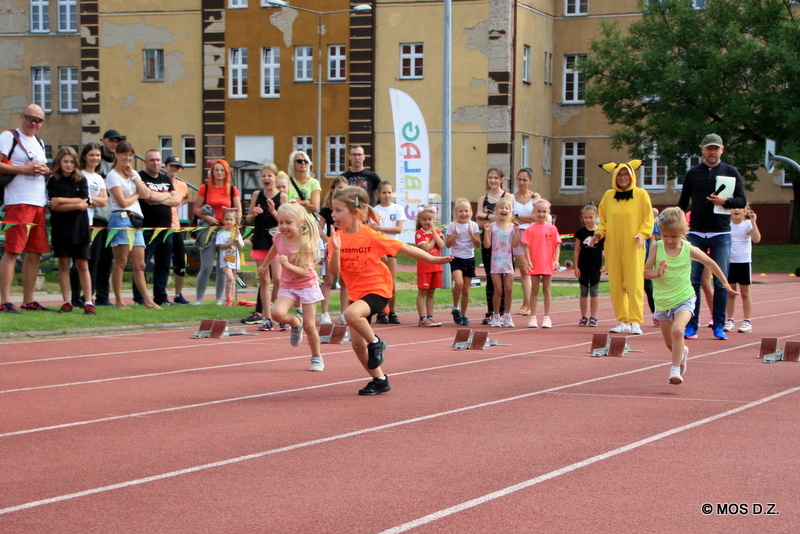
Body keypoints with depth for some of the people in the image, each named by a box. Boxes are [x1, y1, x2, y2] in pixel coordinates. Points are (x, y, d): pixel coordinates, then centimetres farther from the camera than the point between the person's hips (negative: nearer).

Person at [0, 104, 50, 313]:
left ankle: (28, 300, 15)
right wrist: (24, 169, -16)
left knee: (35, 253, 8)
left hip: (39, 203, 8)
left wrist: (46, 170, 7)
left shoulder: (39, 143, 22)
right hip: (18, 202, -8)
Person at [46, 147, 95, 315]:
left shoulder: (81, 180, 6)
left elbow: (84, 202, -5)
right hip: (60, 227, 0)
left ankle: (88, 302, -1)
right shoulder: (53, 181, 3)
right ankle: (67, 302, 5)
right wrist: (76, 205, -12)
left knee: (82, 265, -1)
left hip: (79, 227, 0)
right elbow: (54, 205, -7)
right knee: (63, 264, 0)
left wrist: (62, 200, -8)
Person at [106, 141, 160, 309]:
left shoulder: (134, 174, 19)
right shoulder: (113, 176, -2)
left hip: (135, 220, 7)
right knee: (121, 262, -6)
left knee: (139, 265, 6)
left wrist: (132, 175, 1)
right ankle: (119, 301, -3)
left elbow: (145, 193, 3)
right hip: (121, 218, -7)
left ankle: (148, 300, 4)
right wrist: (137, 195, 5)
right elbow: (123, 202, -10)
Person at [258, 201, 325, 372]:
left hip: (307, 285, -4)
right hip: (287, 287, 4)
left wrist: (287, 265, -42)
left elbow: (303, 272, -27)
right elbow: (273, 251, 20)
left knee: (309, 325, -3)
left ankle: (317, 358, 18)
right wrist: (264, 265, 35)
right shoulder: (279, 238, -7)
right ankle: (295, 323, 10)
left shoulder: (305, 243, -22)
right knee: (277, 313, -24)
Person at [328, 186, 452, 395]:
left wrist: (433, 259, -7)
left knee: (351, 313, -35)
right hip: (357, 292, 6)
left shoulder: (371, 237, -16)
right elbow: (335, 271, -11)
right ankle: (379, 380, 23)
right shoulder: (337, 238, -3)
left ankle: (376, 343, -9)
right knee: (357, 343, 5)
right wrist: (336, 249, -27)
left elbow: (405, 248, -8)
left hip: (377, 290, -6)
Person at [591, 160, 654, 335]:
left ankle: (635, 322, -7)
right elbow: (603, 220, 16)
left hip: (633, 247, -3)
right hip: (613, 247, 3)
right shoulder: (608, 196, 10)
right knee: (616, 285, 3)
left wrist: (642, 234, -14)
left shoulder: (641, 194, 2)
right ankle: (622, 321, 9)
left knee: (635, 284, -8)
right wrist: (599, 232, -2)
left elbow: (648, 220, 2)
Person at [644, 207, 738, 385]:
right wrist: (657, 273, -28)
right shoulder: (656, 247, -7)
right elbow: (646, 272, -6)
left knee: (677, 330, -29)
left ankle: (675, 369, -24)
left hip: (684, 299, -2)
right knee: (670, 343, 13)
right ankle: (682, 352, 47)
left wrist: (725, 283, 14)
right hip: (662, 301, 3)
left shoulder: (689, 250, -8)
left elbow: (710, 263, 8)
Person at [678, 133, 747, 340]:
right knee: (693, 281, -2)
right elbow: (683, 203, 12)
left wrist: (725, 201, -16)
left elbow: (742, 201, 3)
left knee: (721, 283, -1)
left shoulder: (731, 172, 5)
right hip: (696, 234, 1)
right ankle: (691, 325, 3)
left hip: (721, 235, -1)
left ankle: (719, 327, 5)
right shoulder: (693, 173, 7)